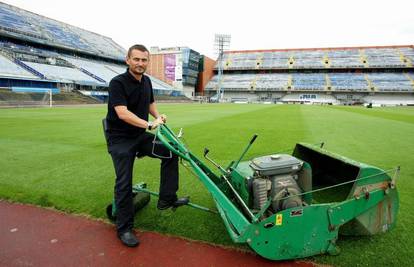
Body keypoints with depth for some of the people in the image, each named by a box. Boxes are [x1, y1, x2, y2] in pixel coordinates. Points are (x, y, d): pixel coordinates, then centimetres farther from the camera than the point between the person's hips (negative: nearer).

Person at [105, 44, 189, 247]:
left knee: (170, 152, -3)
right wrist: (150, 124, -38)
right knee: (124, 182, -7)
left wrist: (158, 116, 0)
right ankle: (124, 229, 10)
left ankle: (167, 199, 7)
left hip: (140, 135, 7)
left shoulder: (146, 81, 5)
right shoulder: (118, 83, -18)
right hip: (120, 139, -7)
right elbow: (122, 113, -31)